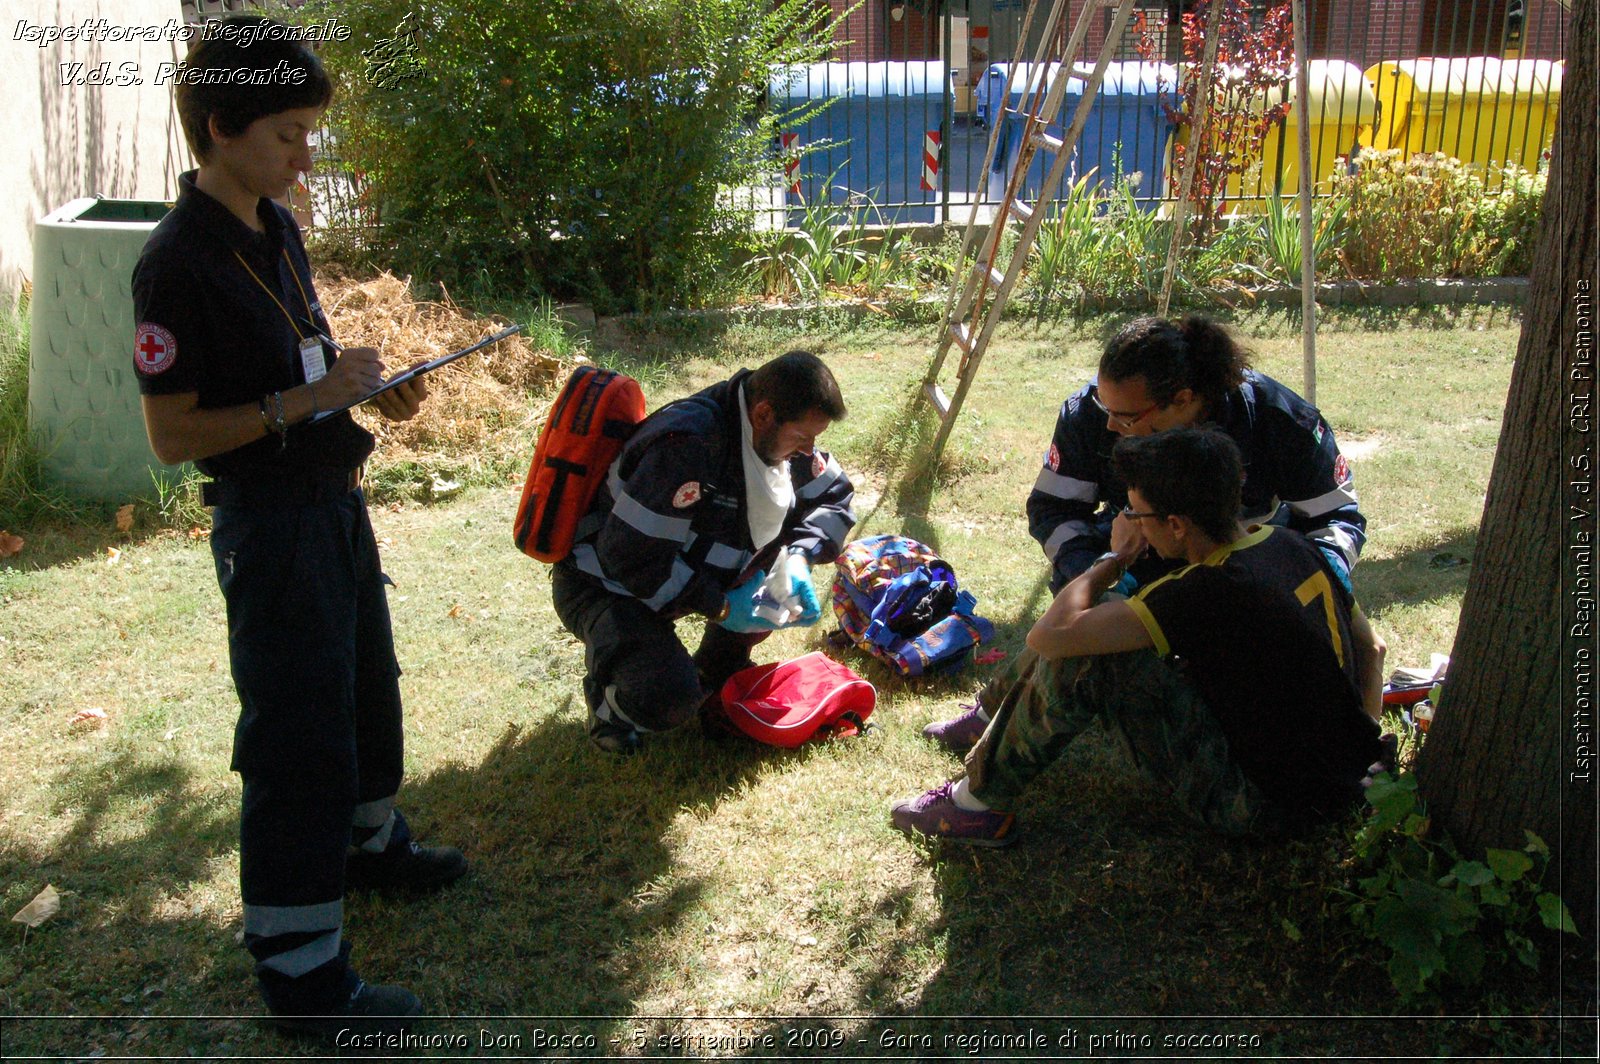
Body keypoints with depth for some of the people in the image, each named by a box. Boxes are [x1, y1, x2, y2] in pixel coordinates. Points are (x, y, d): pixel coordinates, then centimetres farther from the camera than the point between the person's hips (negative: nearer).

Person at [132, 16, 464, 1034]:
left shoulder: (278, 228, 6)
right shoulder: (179, 263, -21)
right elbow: (172, 433, -20)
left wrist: (368, 385, 1)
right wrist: (305, 399, -25)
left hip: (334, 497, 9)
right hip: (269, 520, -9)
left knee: (367, 687, 25)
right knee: (297, 737, -2)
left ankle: (369, 842, 49)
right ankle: (302, 974, 10)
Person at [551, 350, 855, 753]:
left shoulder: (774, 434, -8)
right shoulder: (687, 444, -33)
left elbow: (836, 497, 5)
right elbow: (630, 555, -32)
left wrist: (799, 559, -14)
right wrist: (719, 607, -26)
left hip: (683, 570, 8)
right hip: (604, 582, -8)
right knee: (668, 702, -31)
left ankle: (717, 670, 11)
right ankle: (606, 689, 5)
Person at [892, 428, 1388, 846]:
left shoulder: (1212, 589, -29)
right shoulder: (1290, 543, -2)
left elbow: (1049, 634, -30)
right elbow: (1370, 650, 10)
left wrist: (1113, 559, -13)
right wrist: (1359, 751, 17)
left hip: (1264, 804, -9)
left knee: (1084, 653, -18)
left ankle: (979, 802, -4)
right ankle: (990, 714, 31)